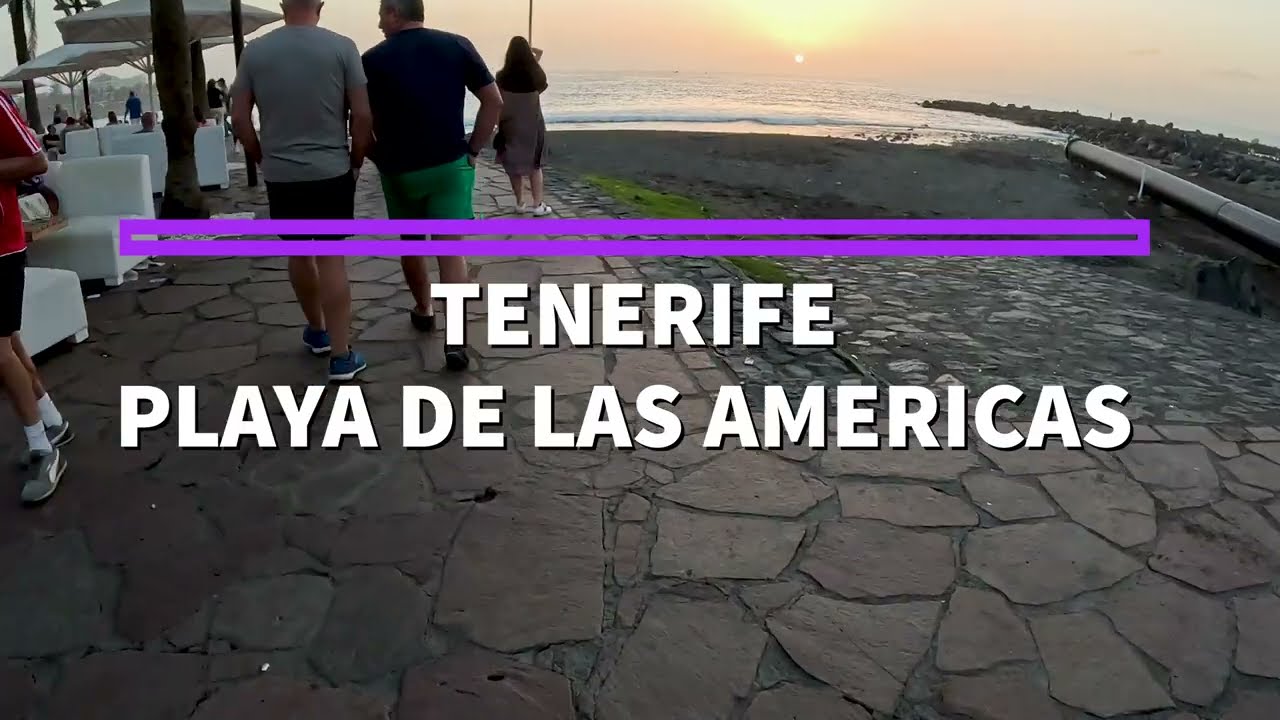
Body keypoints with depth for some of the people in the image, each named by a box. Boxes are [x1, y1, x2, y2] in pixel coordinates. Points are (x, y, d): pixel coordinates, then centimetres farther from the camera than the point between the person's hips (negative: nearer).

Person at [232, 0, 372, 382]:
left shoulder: (255, 50, 0)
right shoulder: (341, 47, -6)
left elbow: (239, 118, 2)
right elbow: (362, 115, -8)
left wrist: (260, 157, 16)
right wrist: (356, 159, 6)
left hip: (280, 174, 2)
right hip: (332, 171, -2)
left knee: (298, 254, 18)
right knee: (332, 259, 0)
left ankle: (317, 331, 35)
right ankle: (342, 356, 1)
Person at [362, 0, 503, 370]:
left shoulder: (374, 59, -3)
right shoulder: (457, 45, 1)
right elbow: (494, 102, -2)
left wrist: (378, 158, 12)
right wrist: (474, 149, 4)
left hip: (400, 169, 0)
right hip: (451, 164, 0)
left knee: (411, 242, 21)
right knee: (451, 248, -2)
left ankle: (424, 309, 39)